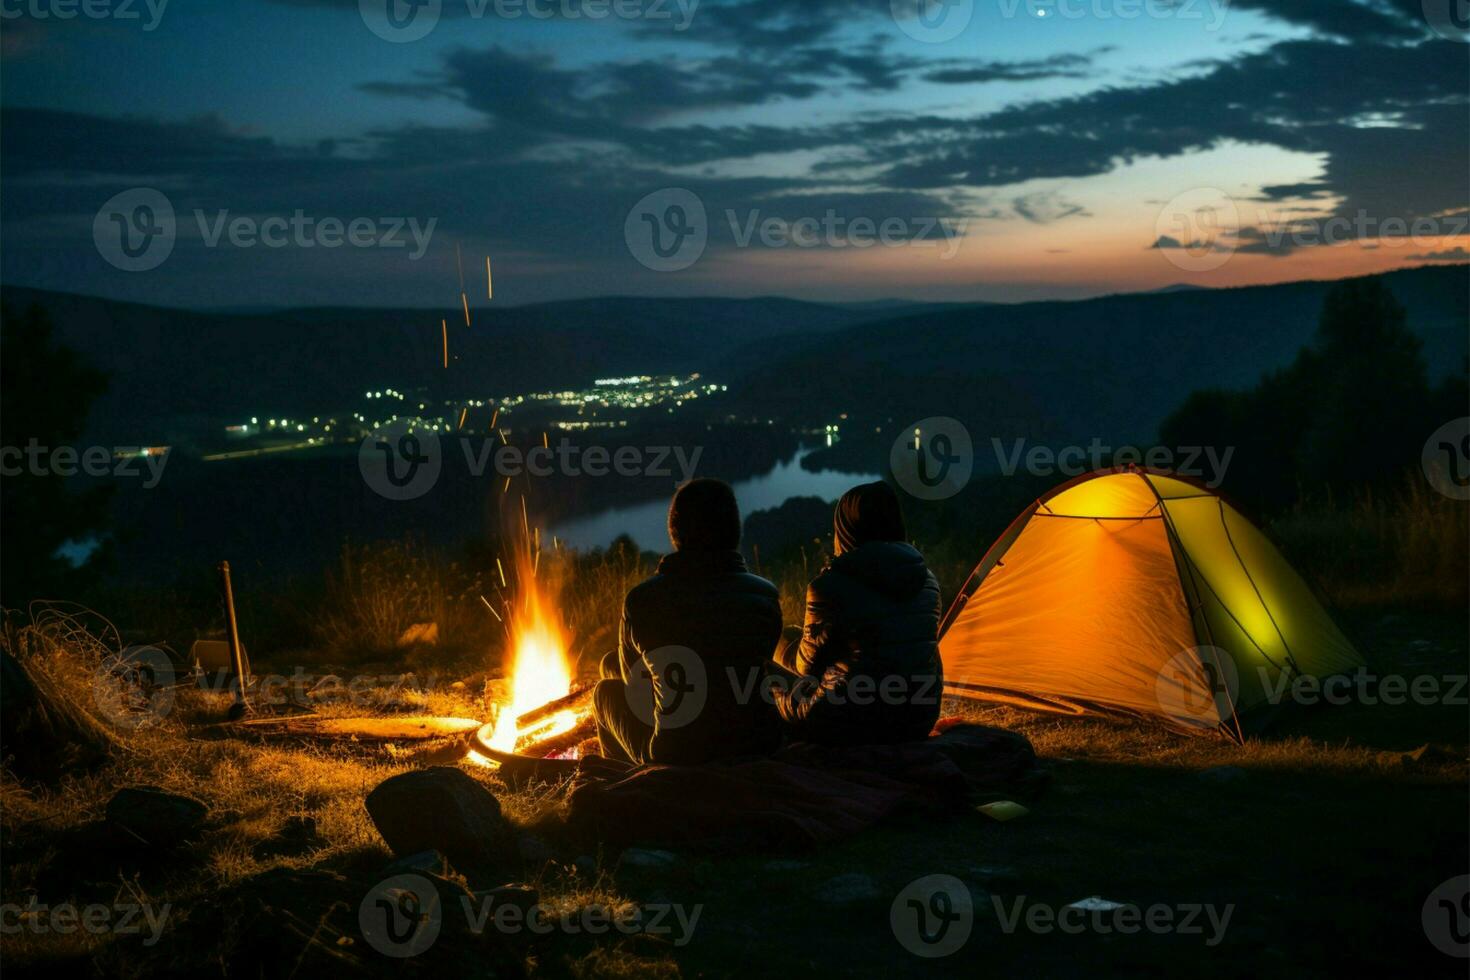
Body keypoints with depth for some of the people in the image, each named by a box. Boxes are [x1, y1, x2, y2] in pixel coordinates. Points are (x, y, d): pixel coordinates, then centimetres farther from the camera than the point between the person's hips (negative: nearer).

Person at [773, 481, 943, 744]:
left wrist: (780, 644, 18)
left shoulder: (829, 587, -16)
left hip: (853, 725, -6)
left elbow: (807, 665, -3)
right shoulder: (926, 579, 1)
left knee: (775, 695, 22)